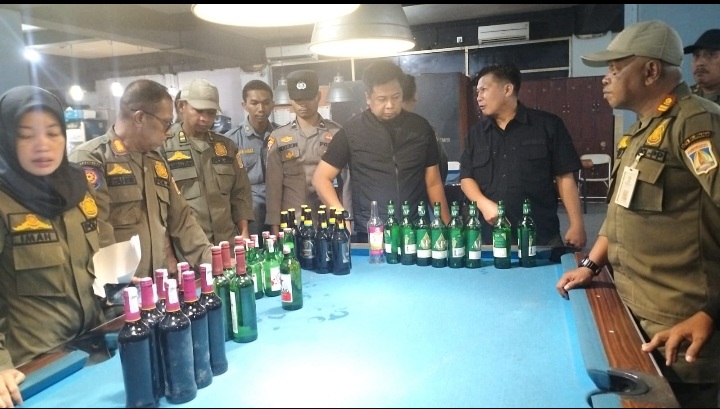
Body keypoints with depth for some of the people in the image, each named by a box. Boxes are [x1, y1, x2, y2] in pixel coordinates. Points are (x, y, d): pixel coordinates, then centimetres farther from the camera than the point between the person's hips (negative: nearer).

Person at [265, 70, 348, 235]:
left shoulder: (336, 133, 2)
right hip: (291, 223, 1)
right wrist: (274, 226, -1)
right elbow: (274, 186, 4)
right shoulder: (278, 137, 4)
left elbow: (346, 179, 2)